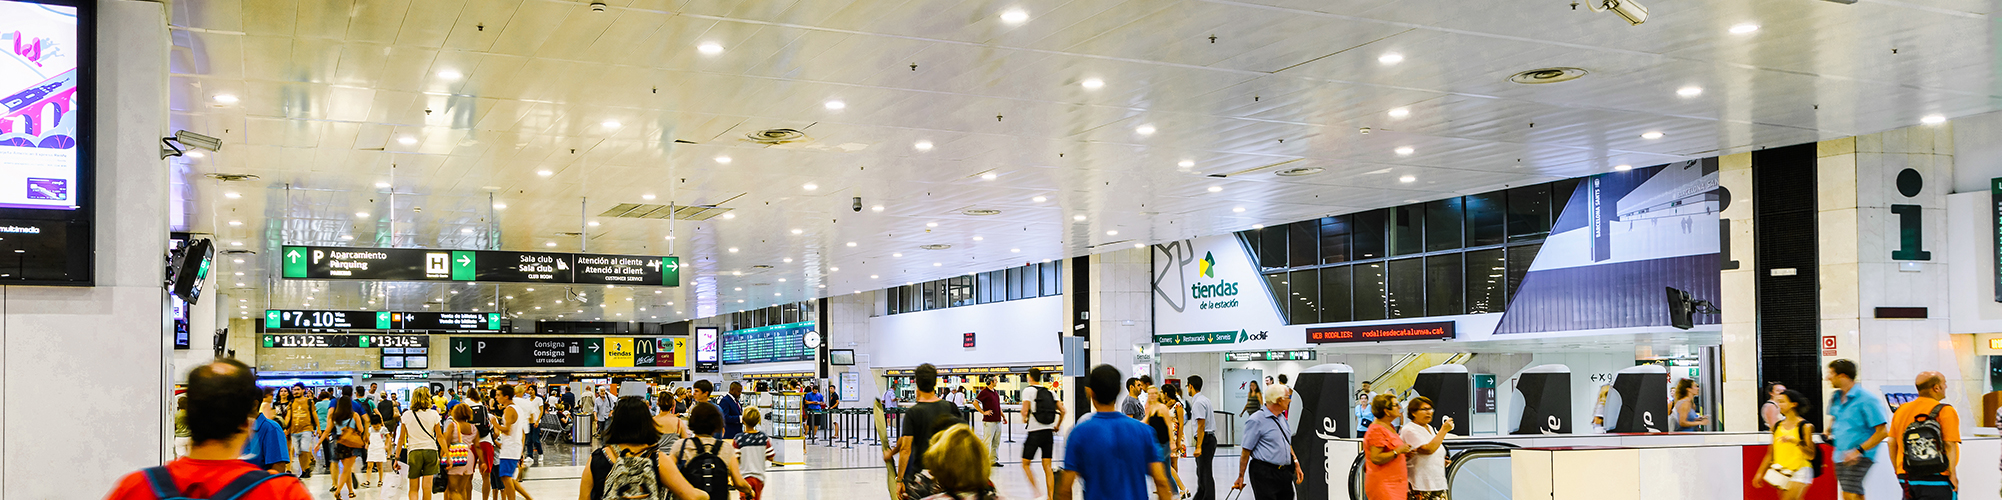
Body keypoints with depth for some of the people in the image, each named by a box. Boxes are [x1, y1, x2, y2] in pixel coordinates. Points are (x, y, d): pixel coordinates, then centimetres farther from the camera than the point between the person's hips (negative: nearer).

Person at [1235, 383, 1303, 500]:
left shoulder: (1282, 419, 16)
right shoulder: (1256, 420, -11)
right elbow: (1246, 451, -9)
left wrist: (1296, 464, 16)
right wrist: (1241, 477, -8)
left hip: (1284, 473, 8)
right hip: (1264, 474, -8)